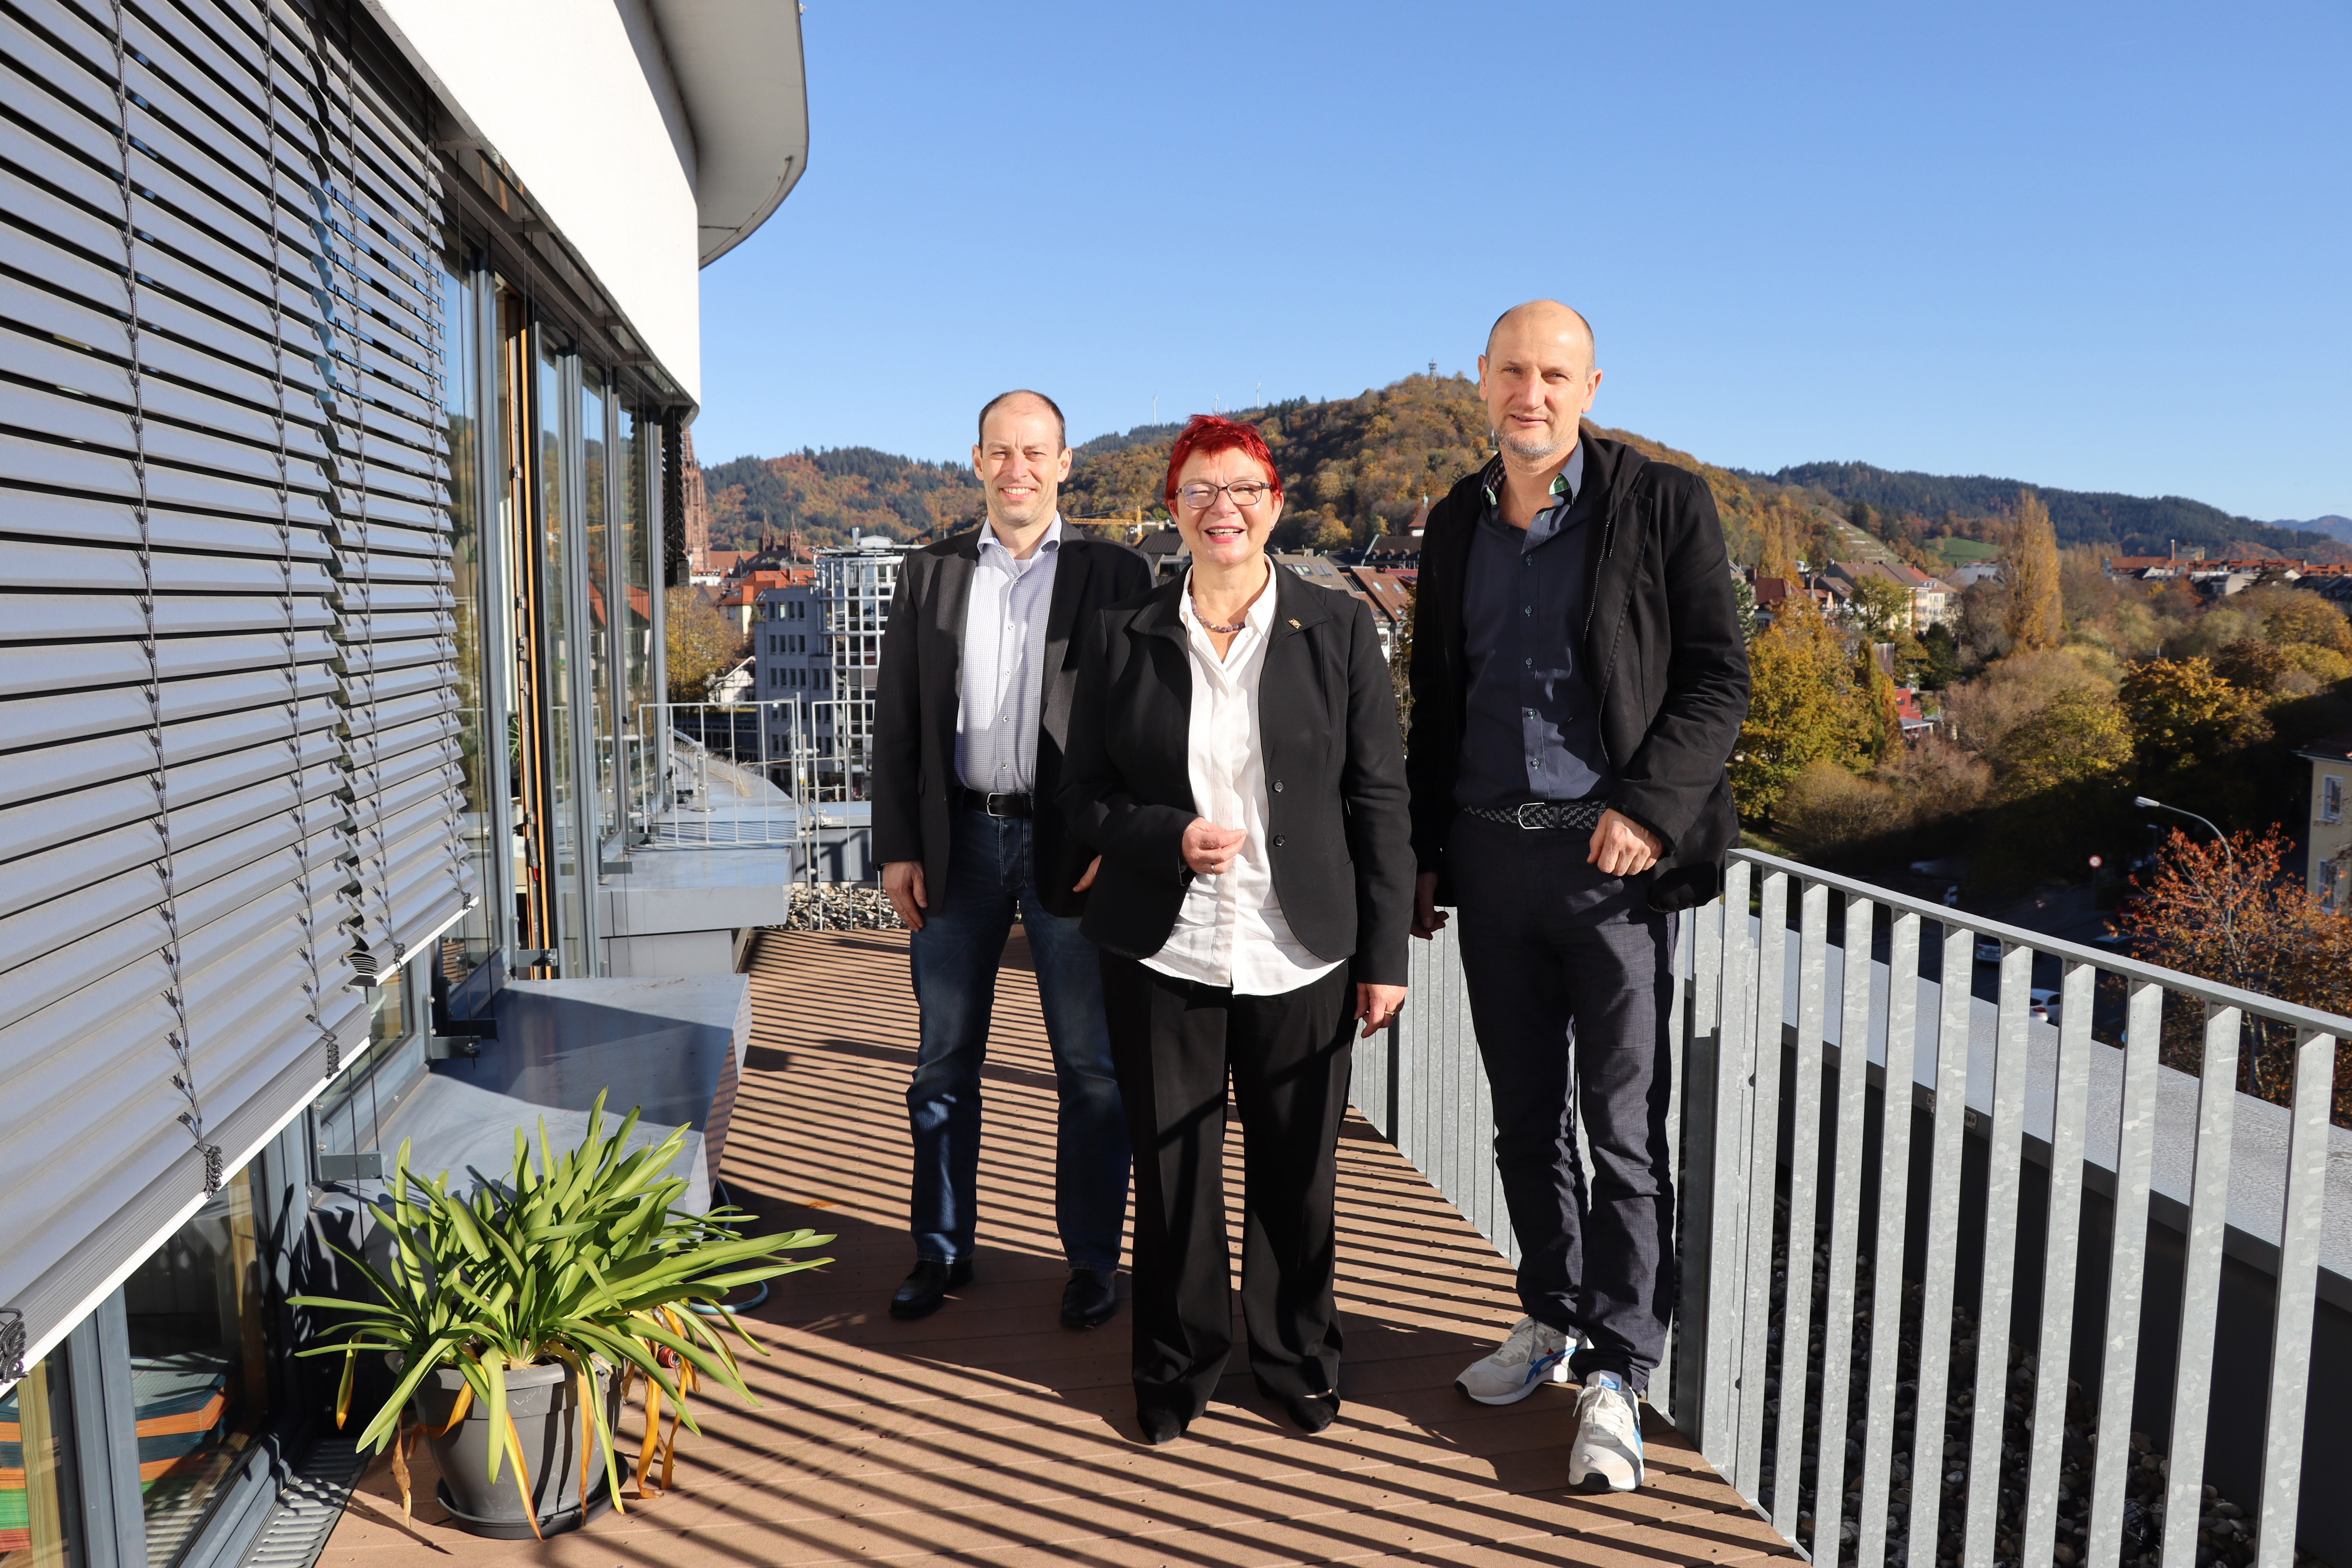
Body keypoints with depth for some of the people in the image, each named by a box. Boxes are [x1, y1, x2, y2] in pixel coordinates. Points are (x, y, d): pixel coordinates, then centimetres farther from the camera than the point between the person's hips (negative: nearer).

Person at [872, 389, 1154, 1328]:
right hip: (960, 840, 3)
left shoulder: (1115, 575, 2)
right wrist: (897, 846, 0)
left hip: (1072, 846, -2)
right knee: (944, 1063, 11)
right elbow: (896, 719, 7)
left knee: (1091, 1067, 6)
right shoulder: (930, 575, 9)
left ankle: (1092, 1261, 20)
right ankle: (942, 1251, 25)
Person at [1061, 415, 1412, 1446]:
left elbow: (1379, 802, 2)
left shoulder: (1339, 631, 2)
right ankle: (1177, 1369, 31)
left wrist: (1385, 955, 0)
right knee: (1174, 1172, 9)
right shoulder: (1124, 638, 4)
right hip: (1164, 957, 1)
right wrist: (1169, 838, -13)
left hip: (1300, 960, 0)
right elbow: (1084, 795, 7)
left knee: (1296, 1173, 10)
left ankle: (1297, 1361, 34)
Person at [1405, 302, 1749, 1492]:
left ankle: (1616, 1374, 14)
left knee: (1624, 1126, 1)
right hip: (1488, 858, 5)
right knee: (1524, 1114, 14)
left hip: (1612, 858, -4)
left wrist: (1648, 805, -18)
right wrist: (1420, 854, 13)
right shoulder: (1455, 524, 11)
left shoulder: (1663, 504, -2)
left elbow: (1719, 679, -4)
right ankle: (1553, 1319, 31)